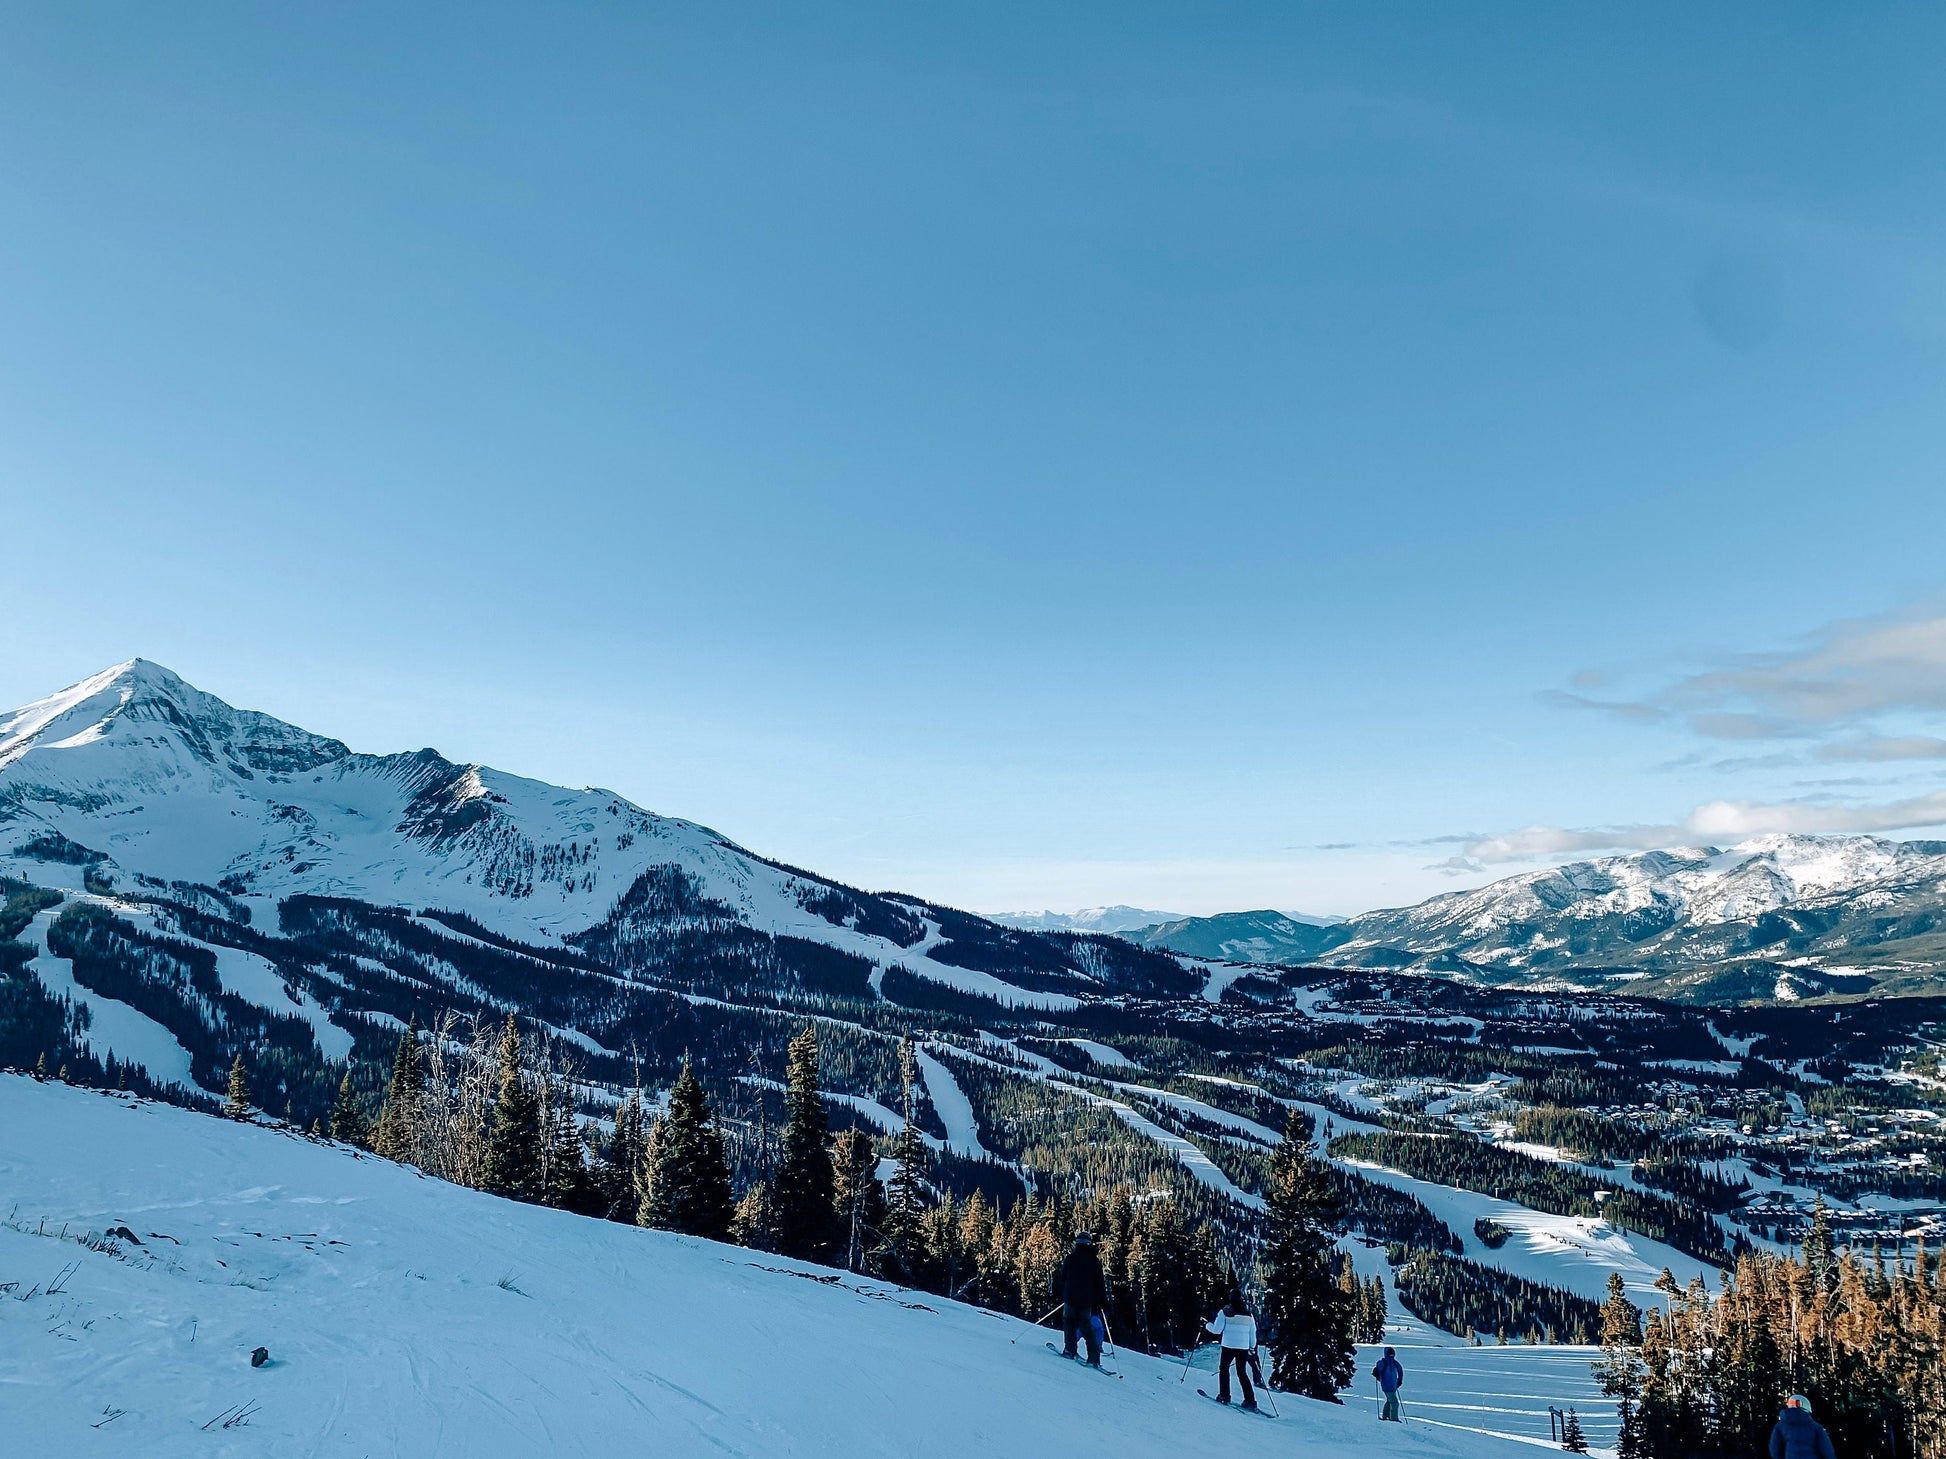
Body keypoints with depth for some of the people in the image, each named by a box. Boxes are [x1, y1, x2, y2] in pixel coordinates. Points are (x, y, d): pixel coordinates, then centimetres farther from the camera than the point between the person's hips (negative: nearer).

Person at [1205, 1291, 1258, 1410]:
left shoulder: (1225, 1312, -5)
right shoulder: (1248, 1314, 7)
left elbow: (1217, 1330, -6)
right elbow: (1253, 1333, 12)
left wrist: (1207, 1325, 12)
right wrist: (1252, 1348, 23)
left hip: (1229, 1346, -4)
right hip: (1244, 1347, 4)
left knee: (1224, 1368, 12)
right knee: (1242, 1373, 11)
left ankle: (1224, 1396, 4)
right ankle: (1250, 1400, 4)